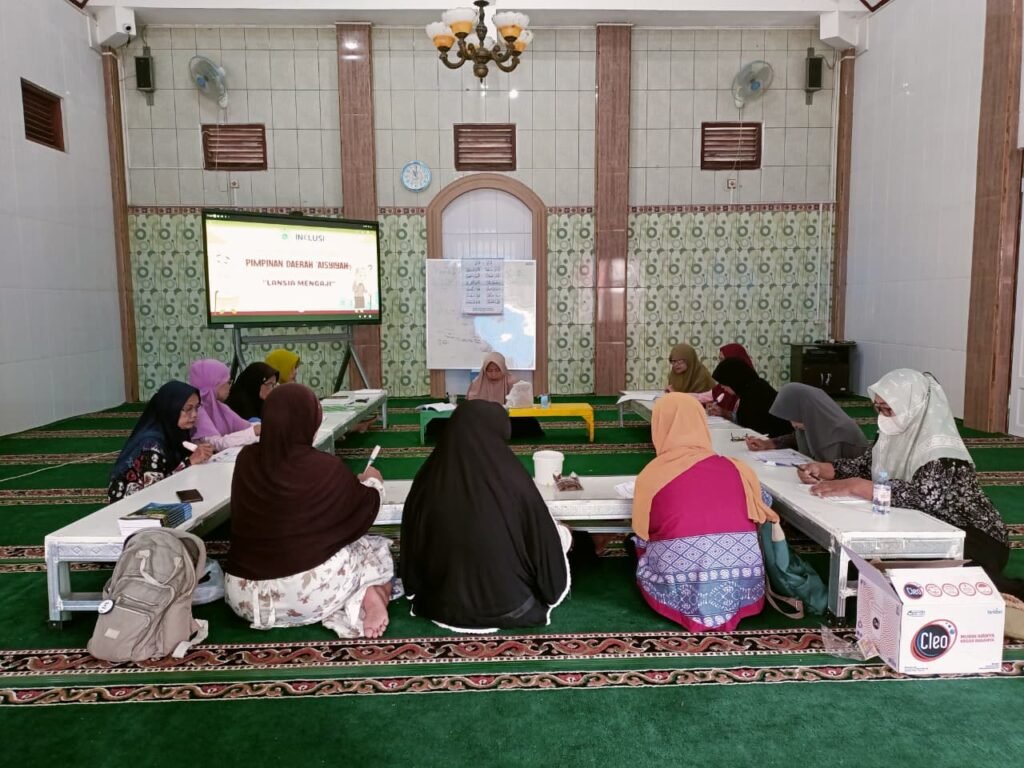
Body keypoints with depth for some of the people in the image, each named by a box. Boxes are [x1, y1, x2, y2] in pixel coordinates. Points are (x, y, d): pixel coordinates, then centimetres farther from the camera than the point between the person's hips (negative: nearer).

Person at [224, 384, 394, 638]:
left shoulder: (246, 460, -3)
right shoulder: (325, 468, -15)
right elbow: (365, 509, 3)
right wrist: (372, 481, 25)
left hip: (245, 595, 3)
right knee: (376, 549, 25)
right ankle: (367, 594, -3)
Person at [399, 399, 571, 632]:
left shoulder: (428, 481, -15)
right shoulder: (514, 482, -25)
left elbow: (412, 548, -1)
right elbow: (543, 547, -13)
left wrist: (415, 590, 19)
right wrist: (552, 590, 8)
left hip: (441, 606, 6)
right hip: (509, 607, -5)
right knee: (561, 534, 17)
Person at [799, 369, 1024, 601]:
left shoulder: (941, 448, -24)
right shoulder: (898, 433, -1)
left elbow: (925, 497, -38)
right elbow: (864, 465, 6)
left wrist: (855, 487, -37)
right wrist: (822, 469, -12)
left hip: (976, 540, -8)